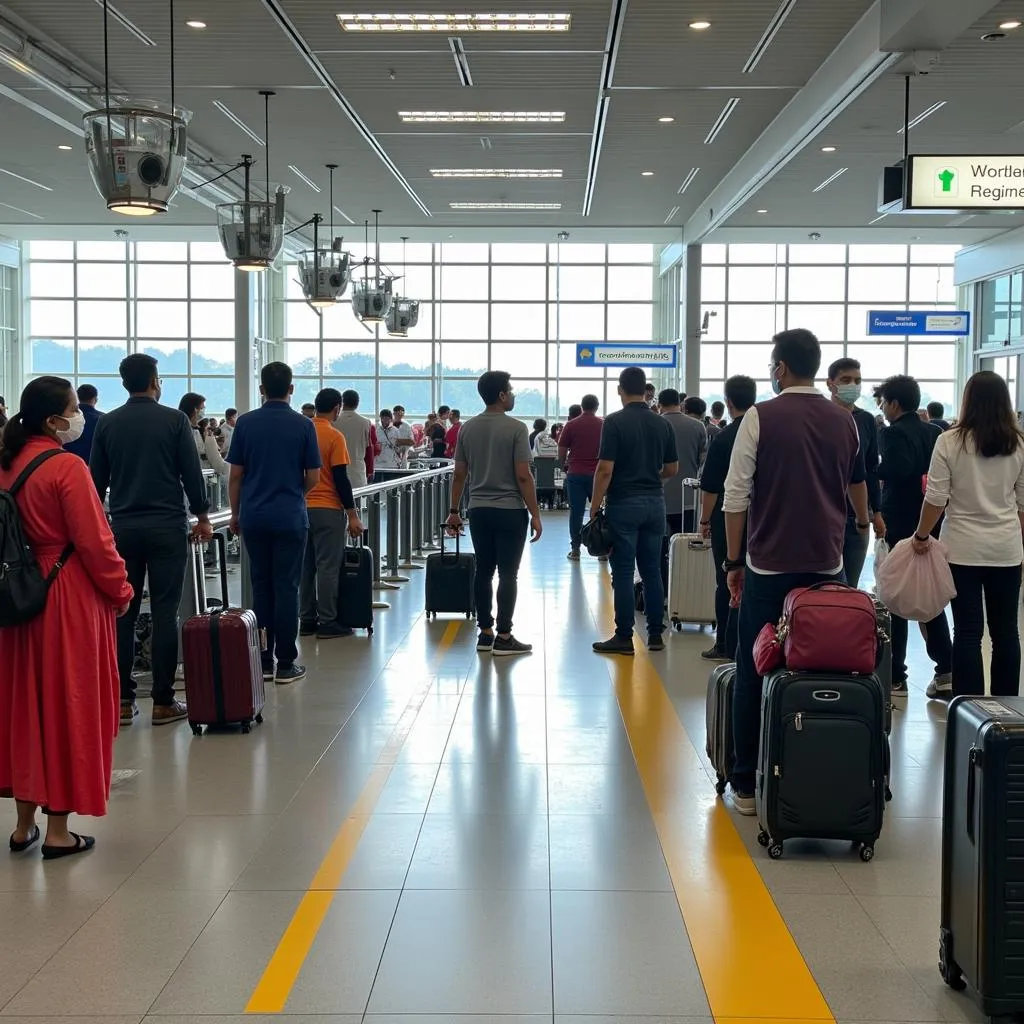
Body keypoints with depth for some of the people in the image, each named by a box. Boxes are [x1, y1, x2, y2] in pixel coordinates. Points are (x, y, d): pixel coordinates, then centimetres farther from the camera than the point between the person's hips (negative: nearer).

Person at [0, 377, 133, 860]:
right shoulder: (67, 467, -17)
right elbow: (94, 541, -16)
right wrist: (120, 591, -4)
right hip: (70, 599, -7)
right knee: (68, 708, 3)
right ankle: (58, 832, 10)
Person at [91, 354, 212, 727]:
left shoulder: (108, 423, 4)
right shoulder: (174, 420, -4)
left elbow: (97, 480, 7)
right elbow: (192, 473, -5)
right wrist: (202, 517, 6)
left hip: (123, 527, 3)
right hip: (167, 527, -3)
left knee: (122, 614, 7)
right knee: (164, 614, -1)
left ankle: (122, 699, 8)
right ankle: (163, 701, 0)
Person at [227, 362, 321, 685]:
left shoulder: (245, 423, 0)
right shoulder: (303, 425, -4)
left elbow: (235, 474, 2)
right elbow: (313, 477, -1)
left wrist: (236, 513, 13)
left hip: (254, 516, 2)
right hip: (290, 517, -2)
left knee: (261, 587, 9)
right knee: (286, 588, 1)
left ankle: (262, 661, 11)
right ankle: (285, 663, 3)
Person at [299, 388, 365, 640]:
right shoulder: (334, 437, -12)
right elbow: (341, 479, -15)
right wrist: (352, 514, -10)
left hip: (303, 508, 7)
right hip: (328, 510, -7)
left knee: (305, 566, 11)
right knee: (328, 567, -2)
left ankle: (307, 620, 15)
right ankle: (327, 623, 0)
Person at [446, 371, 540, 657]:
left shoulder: (468, 429, 6)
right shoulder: (516, 429, -11)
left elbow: (460, 474, 7)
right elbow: (523, 476, -13)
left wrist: (454, 511, 14)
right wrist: (535, 514, -8)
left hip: (479, 510, 6)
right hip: (510, 511, -5)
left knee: (484, 572, 11)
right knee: (508, 574, -2)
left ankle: (485, 633, 15)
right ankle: (503, 637, 0)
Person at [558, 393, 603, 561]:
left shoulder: (571, 425, -2)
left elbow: (561, 452, -1)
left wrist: (565, 465, 17)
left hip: (575, 473, -1)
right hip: (598, 474, 1)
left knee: (576, 512, 3)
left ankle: (575, 549, 4)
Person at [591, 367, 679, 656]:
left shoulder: (615, 422, -11)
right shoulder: (662, 423, 5)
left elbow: (605, 470, -15)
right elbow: (672, 469, 11)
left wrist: (594, 509, -9)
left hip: (624, 504, -5)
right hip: (654, 502, 5)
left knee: (623, 573, -1)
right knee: (652, 570, 11)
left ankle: (624, 637, 1)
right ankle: (656, 634, 15)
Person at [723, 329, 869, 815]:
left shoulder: (761, 417, -6)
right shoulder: (843, 420, 7)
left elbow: (736, 495, -9)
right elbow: (857, 481, 24)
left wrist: (733, 561, 0)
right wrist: (862, 521, 44)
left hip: (769, 566, -3)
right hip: (827, 566, 4)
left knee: (755, 674, 5)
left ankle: (748, 785, 8)